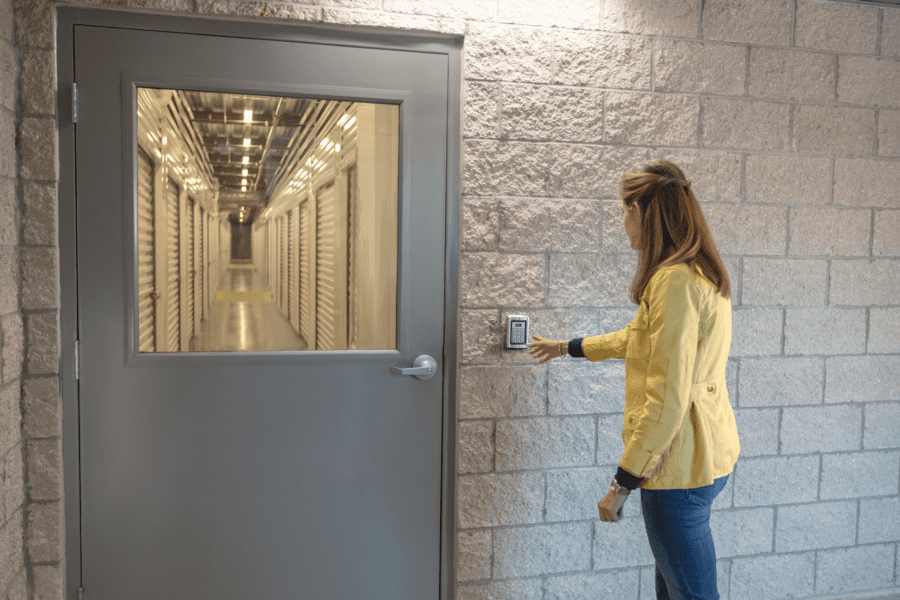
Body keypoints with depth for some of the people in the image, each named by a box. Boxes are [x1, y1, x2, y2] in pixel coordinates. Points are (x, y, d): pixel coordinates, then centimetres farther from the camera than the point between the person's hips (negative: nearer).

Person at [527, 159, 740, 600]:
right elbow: (639, 339, 26)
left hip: (680, 460, -10)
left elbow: (667, 398, -25)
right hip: (709, 451, 10)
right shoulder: (700, 272, 11)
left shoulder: (675, 282, -22)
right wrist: (568, 347, 35)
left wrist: (622, 482, -19)